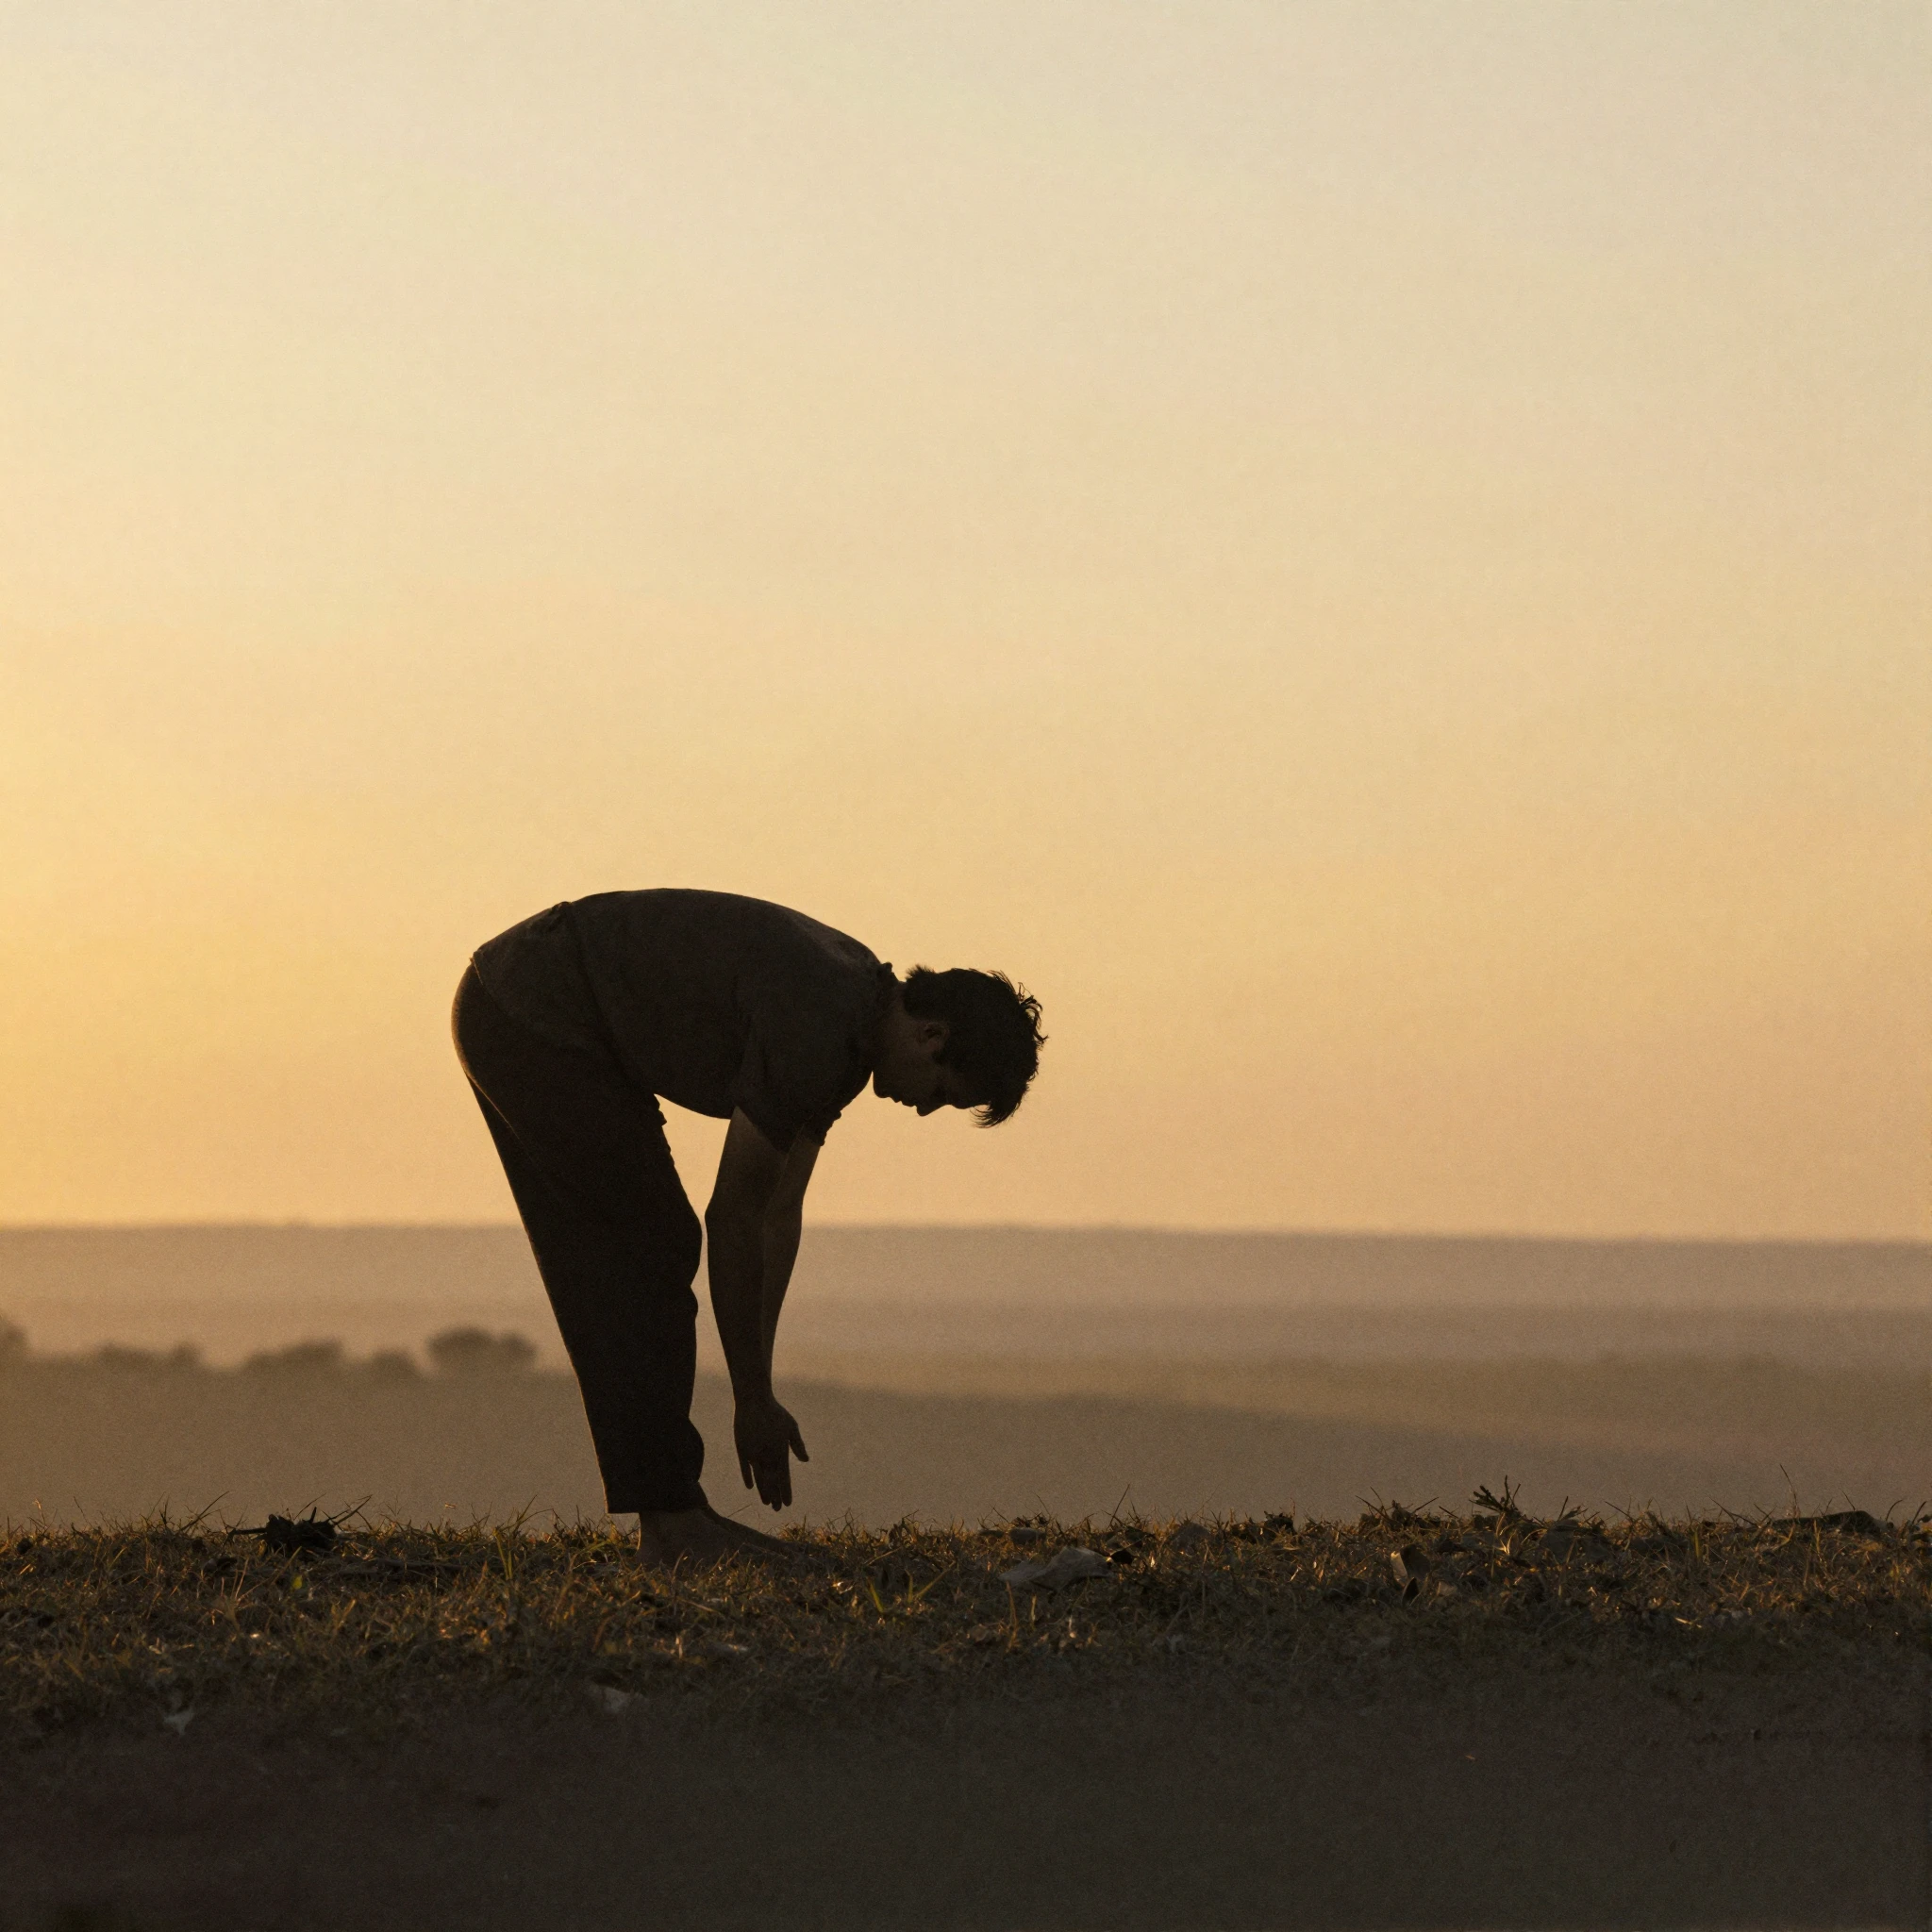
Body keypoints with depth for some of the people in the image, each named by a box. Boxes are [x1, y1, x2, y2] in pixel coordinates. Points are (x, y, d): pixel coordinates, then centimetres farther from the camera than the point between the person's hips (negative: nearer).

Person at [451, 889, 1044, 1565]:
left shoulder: (855, 1013, 7)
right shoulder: (812, 1033, -23)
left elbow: (779, 1211, 12)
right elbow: (733, 1217, -18)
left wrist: (758, 1391, 11)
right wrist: (752, 1401, -9)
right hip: (534, 1019, -10)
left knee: (612, 1267, 9)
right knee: (652, 1250, -7)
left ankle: (665, 1516, 11)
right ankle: (672, 1520, -4)